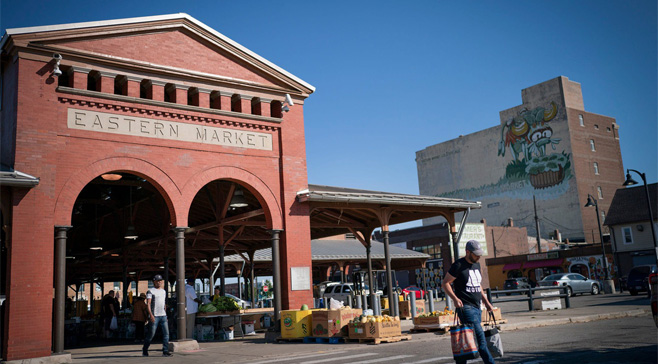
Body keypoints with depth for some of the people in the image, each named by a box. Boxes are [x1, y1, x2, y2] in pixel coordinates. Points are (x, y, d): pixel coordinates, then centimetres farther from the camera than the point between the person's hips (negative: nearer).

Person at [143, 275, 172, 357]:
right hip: (154, 316, -6)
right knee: (151, 334, 0)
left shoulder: (163, 291, 18)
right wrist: (151, 315, -21)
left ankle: (165, 351, -3)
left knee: (166, 333, -4)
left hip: (163, 315, 6)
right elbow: (148, 304, -11)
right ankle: (144, 350, 19)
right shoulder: (150, 291, -2)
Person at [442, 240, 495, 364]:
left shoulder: (477, 265, 16)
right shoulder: (458, 265, -8)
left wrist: (486, 301, 22)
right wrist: (455, 298, -21)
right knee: (480, 338, -13)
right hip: (465, 307, -8)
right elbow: (445, 283, -8)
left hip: (477, 307, 8)